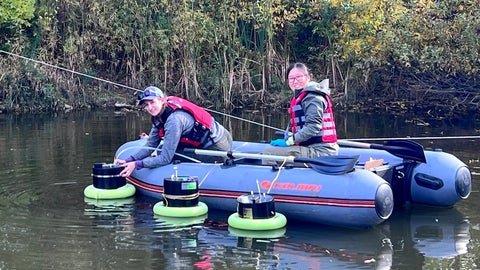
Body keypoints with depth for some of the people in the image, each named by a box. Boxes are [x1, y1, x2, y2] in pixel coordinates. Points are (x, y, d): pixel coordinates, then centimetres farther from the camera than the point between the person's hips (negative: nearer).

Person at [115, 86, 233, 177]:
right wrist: (128, 161, -10)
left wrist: (137, 165, -26)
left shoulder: (174, 120, -29)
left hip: (218, 146, -8)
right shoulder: (159, 116, -2)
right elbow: (150, 145, 1)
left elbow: (165, 159, -28)